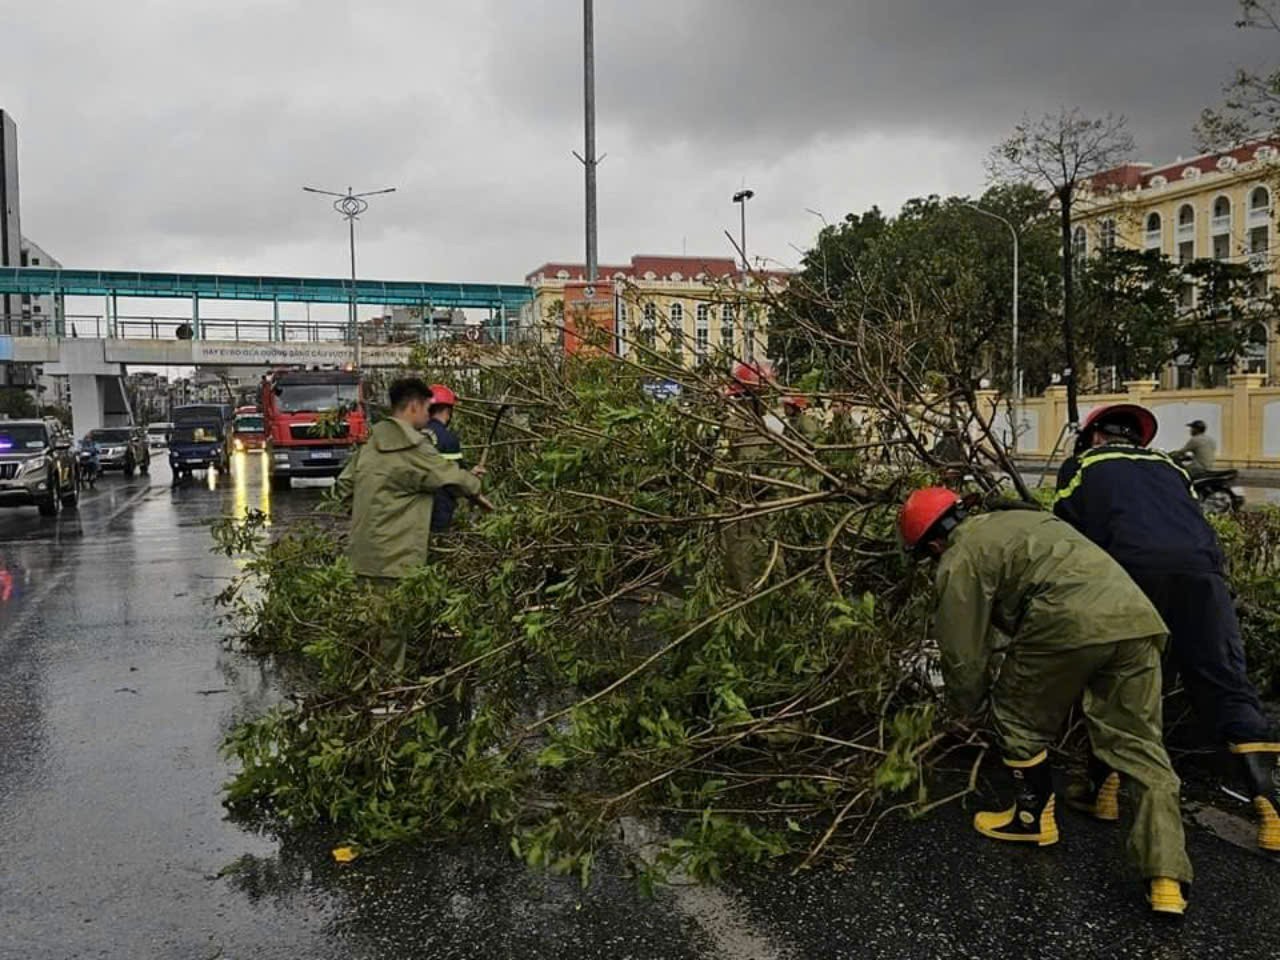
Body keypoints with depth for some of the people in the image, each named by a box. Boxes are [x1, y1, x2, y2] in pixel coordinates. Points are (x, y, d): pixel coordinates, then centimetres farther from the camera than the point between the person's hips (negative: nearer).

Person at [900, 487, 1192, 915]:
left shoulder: (959, 562, 6)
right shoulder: (1013, 520, 31)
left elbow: (963, 653, 9)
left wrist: (966, 704, 28)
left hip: (1072, 623, -8)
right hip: (1138, 615, 8)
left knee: (1019, 719, 16)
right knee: (1141, 747, 10)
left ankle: (1033, 817, 31)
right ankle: (1166, 879, 5)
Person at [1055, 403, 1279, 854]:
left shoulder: (1082, 465, 25)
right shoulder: (1168, 467, 35)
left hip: (1134, 569, -3)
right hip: (1202, 569, 3)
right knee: (1228, 689, 6)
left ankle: (1103, 791, 13)